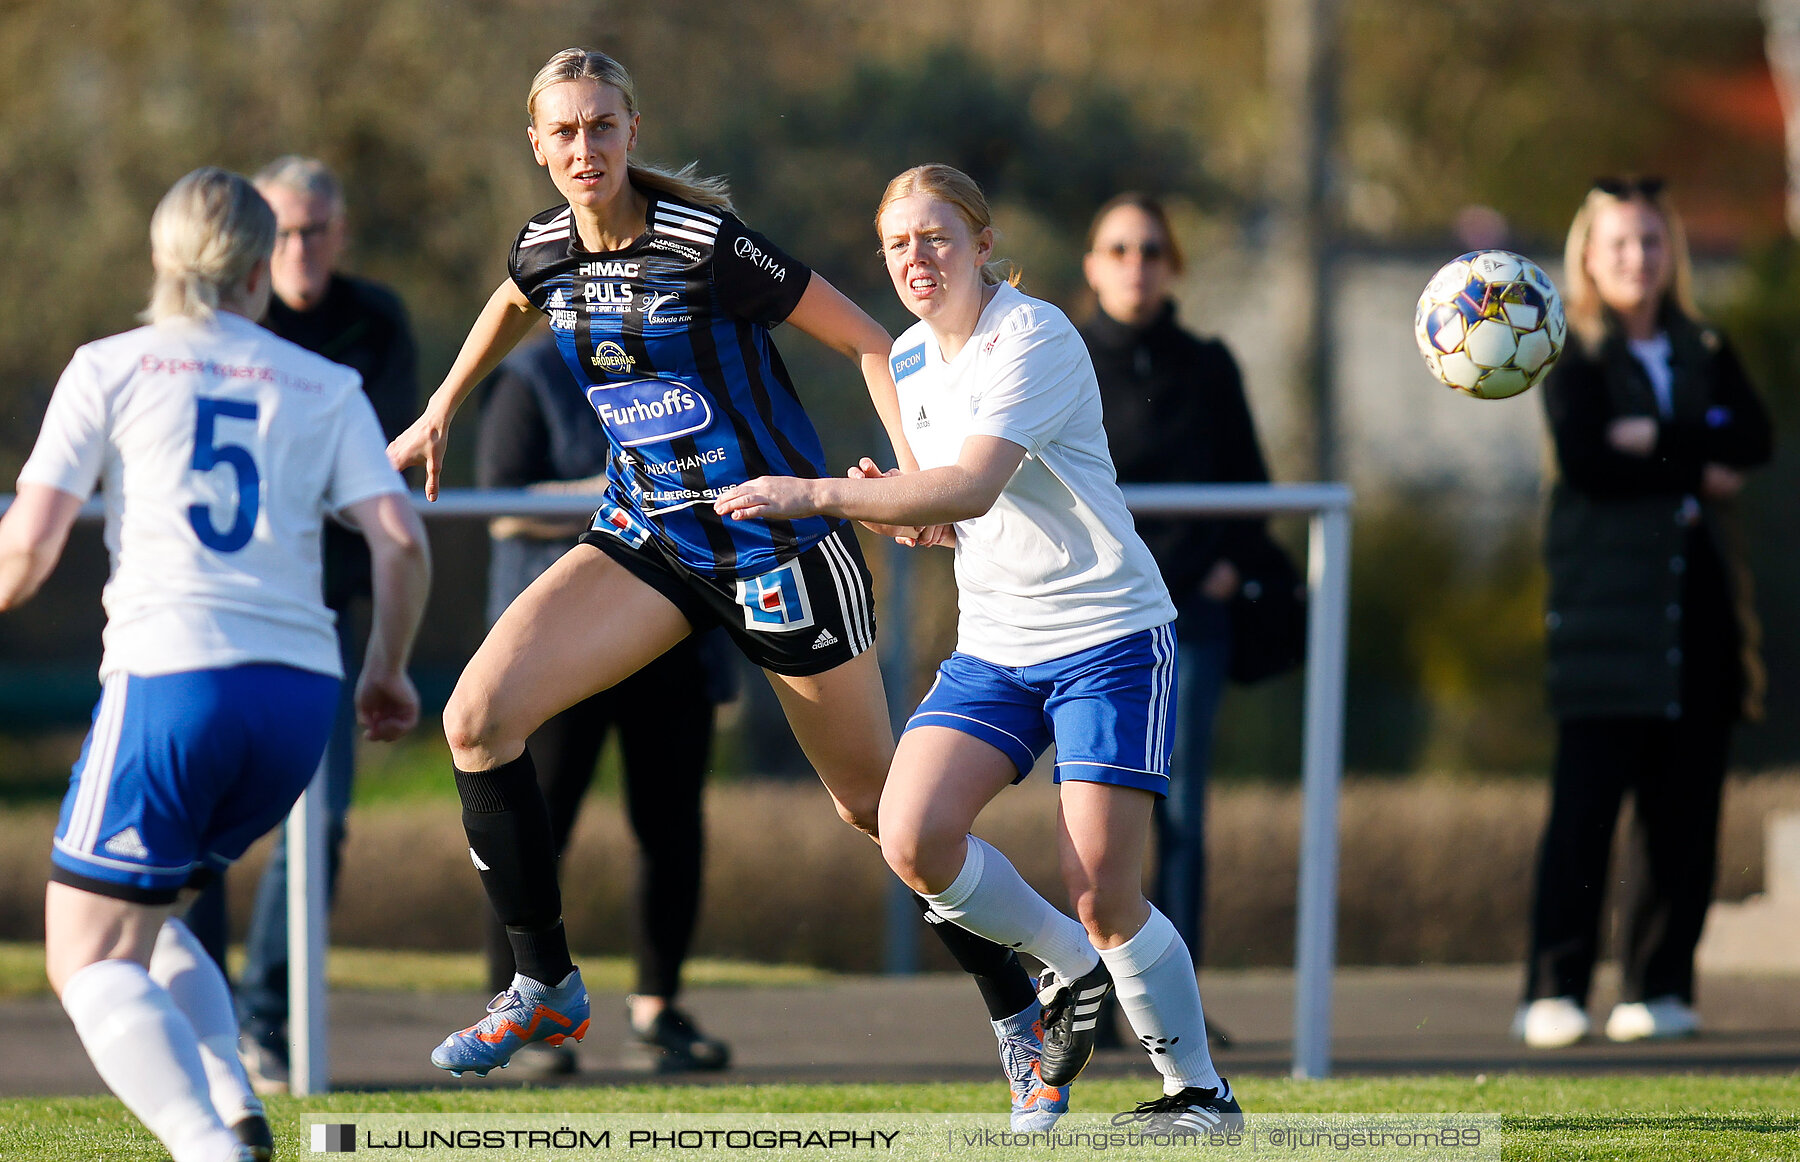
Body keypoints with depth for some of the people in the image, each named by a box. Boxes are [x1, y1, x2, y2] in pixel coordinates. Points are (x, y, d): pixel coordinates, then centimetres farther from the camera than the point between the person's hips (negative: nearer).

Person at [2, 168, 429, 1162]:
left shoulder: (109, 369, 7)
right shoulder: (325, 388, 15)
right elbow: (400, 541, 3)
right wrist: (387, 671, 18)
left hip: (172, 679, -4)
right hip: (302, 697, 4)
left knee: (87, 958, 2)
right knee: (130, 917, 24)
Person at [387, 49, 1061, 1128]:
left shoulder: (707, 244, -20)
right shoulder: (547, 251, -2)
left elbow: (870, 342, -14)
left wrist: (917, 470, -25)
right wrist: (440, 413, 27)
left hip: (780, 544, -5)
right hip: (649, 540, 5)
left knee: (878, 803, 2)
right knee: (478, 717, -11)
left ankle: (1021, 1019, 18)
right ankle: (546, 987, 1)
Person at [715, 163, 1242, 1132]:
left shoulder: (1033, 339, -16)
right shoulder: (911, 361, 9)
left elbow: (973, 487, -30)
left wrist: (819, 496, -36)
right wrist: (907, 519, -1)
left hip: (1109, 637, -7)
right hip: (992, 649, 7)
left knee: (1101, 896, -11)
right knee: (911, 837, -14)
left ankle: (1196, 1089, 10)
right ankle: (1071, 970, 10)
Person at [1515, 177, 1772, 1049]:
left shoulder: (1704, 355, 17)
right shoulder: (1573, 358, 5)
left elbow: (1754, 438, 0)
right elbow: (1584, 458, -12)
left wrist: (1658, 439, -12)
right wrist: (1696, 468, -6)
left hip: (1697, 600, 4)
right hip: (1607, 605, -4)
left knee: (1686, 805, 2)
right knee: (1586, 800, -11)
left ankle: (1660, 988, 9)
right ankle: (1553, 993, -11)